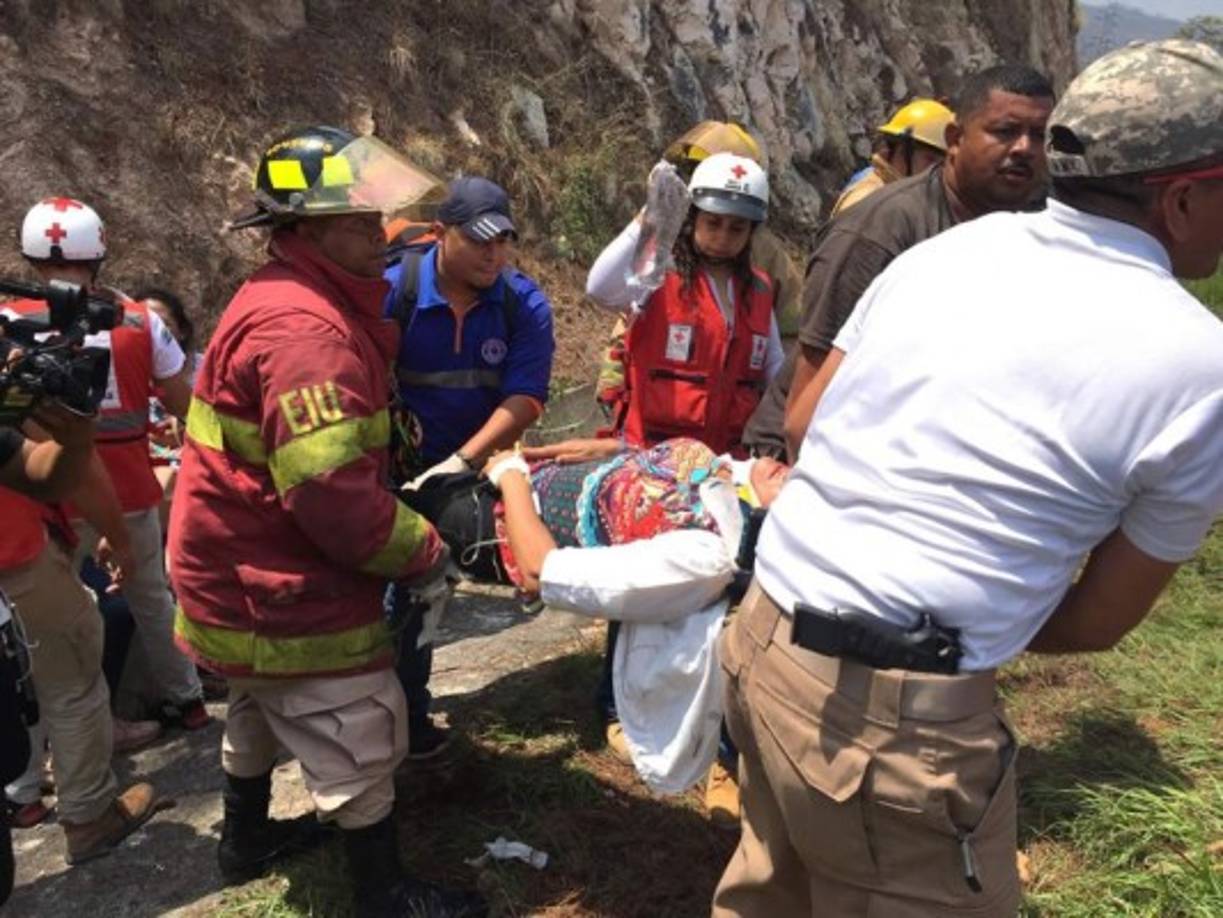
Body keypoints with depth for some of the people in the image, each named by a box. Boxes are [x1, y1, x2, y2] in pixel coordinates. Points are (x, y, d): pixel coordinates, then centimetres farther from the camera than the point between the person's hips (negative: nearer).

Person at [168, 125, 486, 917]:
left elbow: (345, 443, 14)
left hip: (244, 570, 11)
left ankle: (247, 839, 51)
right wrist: (425, 552, -18)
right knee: (360, 743, 3)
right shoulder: (304, 327, -28)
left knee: (262, 712, 29)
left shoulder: (295, 303, 7)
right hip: (278, 588, -11)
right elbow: (333, 495, -32)